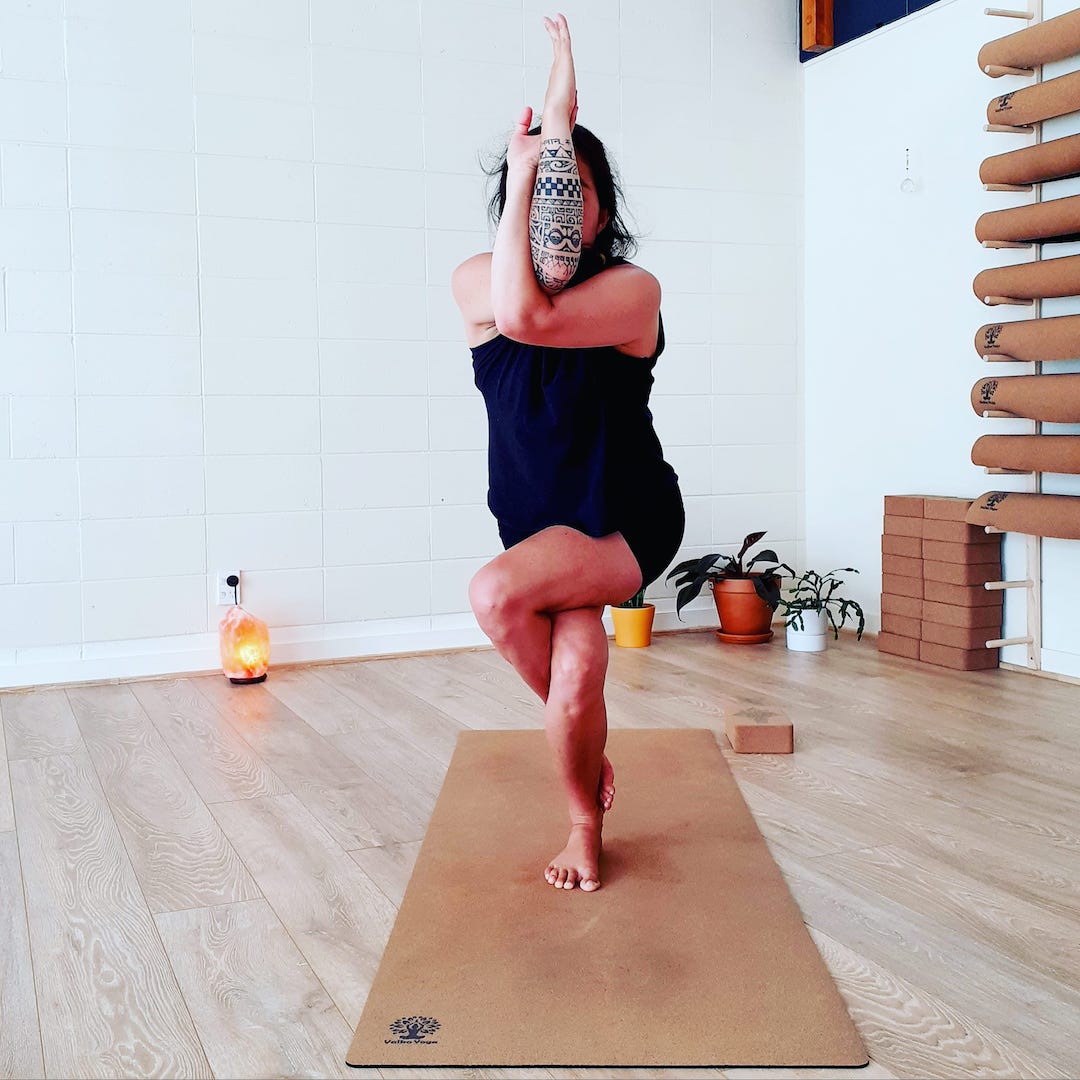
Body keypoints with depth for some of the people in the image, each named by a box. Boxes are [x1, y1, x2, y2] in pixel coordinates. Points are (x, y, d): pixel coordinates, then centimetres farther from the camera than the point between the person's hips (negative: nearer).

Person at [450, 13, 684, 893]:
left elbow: (531, 317, -31)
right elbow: (516, 301, -27)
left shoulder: (634, 289, -14)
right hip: (543, 525, 4)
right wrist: (526, 165, -24)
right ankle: (586, 827, 21)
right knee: (578, 675, -10)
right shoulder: (474, 281, -4)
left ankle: (579, 724, 4)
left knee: (497, 594, -26)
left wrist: (558, 144, -28)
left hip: (630, 521, -3)